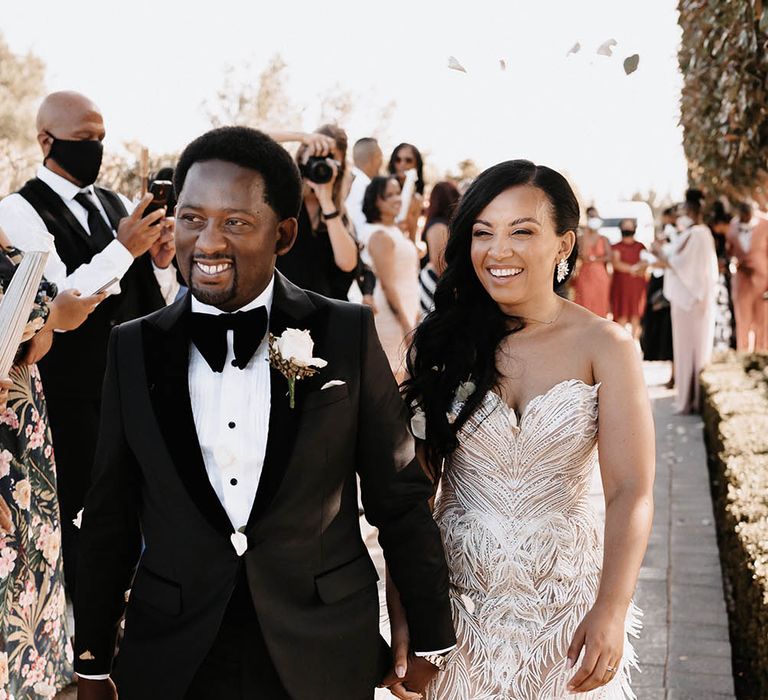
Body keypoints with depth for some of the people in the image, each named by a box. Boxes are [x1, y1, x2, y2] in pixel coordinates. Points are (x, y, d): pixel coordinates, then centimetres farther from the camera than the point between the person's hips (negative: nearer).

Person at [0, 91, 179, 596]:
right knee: (73, 523, 3)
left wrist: (161, 260, -6)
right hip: (70, 399, -6)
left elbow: (159, 302, 13)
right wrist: (124, 250, -22)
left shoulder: (117, 206, 10)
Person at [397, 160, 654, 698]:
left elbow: (631, 493, -14)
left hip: (567, 595, -1)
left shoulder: (605, 347, -8)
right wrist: (401, 616, -9)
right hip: (458, 597, 1)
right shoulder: (442, 342, -3)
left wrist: (611, 611, -27)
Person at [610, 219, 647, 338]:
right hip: (621, 283, -2)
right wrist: (631, 268, -14)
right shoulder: (617, 247, 4)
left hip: (637, 283, 2)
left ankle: (634, 337, 6)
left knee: (636, 312, 0)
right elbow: (616, 263, -8)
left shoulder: (640, 246, 12)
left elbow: (645, 263, 4)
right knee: (622, 313, -6)